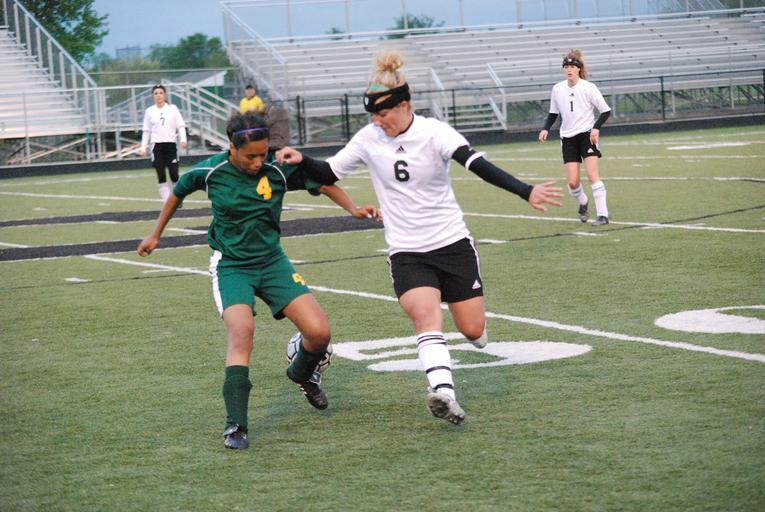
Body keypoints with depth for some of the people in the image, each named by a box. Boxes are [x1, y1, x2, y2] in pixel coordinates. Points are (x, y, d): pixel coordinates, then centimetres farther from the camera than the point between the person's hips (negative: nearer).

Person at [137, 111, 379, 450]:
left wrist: (353, 208, -11)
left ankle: (302, 373, 27)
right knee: (242, 332, -28)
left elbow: (322, 183, 5)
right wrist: (156, 235, 21)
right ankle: (235, 426, -24)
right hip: (230, 265, -2)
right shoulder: (210, 171, -11)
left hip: (271, 261, 2)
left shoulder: (279, 170, -11)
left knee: (319, 332, -11)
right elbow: (177, 193, 10)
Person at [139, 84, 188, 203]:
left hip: (171, 145, -1)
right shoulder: (150, 111, 7)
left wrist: (183, 140, -14)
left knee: (174, 175, -5)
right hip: (157, 146, 1)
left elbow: (181, 126, 2)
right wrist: (143, 147, 4)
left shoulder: (173, 109, 5)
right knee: (161, 176, -4)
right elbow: (146, 131, 10)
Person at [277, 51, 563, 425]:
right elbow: (328, 175, 8)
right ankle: (444, 394, -38)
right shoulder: (368, 140, -3)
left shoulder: (434, 133, -14)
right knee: (426, 315, -25)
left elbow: (478, 165, -28)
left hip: (452, 243, -1)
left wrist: (526, 192, -42)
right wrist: (301, 160, -14)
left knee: (473, 330, 4)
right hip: (406, 252, 1)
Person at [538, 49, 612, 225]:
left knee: (592, 174, -17)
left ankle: (603, 215, -13)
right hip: (568, 137, 3)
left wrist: (596, 127, -20)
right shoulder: (557, 89, 1)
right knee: (573, 182, -3)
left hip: (587, 134, -3)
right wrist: (546, 129, -2)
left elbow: (605, 111, -6)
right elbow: (553, 113, 15)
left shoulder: (588, 88, -10)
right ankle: (583, 203, 29)